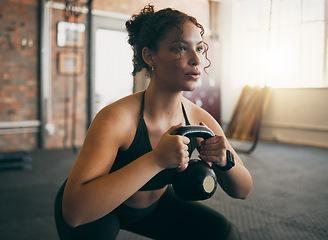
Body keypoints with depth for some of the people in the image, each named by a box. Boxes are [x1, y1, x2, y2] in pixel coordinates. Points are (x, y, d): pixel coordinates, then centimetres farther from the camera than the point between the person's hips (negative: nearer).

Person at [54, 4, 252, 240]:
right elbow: (73, 210, -44)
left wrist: (225, 160, -33)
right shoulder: (116, 118, -35)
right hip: (95, 209, -4)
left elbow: (242, 190, -9)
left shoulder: (200, 120, -19)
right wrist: (156, 159, -49)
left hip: (153, 203, 5)